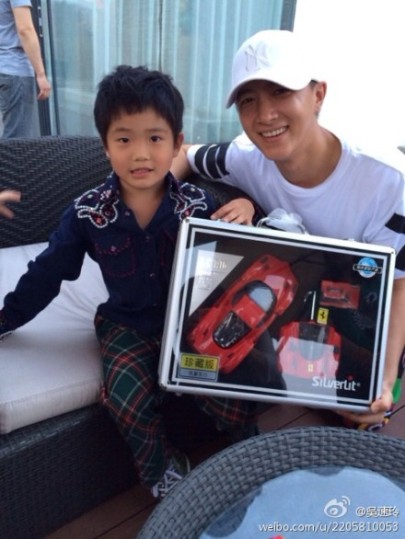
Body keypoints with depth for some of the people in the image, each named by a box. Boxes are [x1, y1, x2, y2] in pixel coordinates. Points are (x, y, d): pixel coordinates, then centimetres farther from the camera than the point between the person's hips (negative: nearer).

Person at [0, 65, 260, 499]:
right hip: (127, 323, 1)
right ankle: (165, 477, 4)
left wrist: (246, 208, -19)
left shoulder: (200, 205, -10)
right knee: (127, 394, -25)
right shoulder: (86, 214, -8)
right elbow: (47, 273, 4)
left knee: (236, 400, -17)